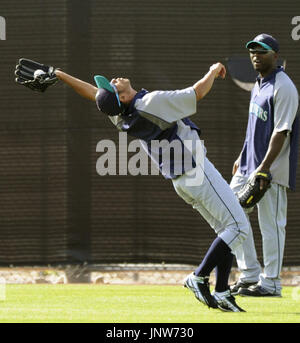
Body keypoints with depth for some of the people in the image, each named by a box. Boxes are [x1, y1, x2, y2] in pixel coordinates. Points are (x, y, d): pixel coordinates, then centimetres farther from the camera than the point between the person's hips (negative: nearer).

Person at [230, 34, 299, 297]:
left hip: (273, 168, -10)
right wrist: (242, 157, 21)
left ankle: (270, 283, -1)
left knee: (271, 223, -6)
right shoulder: (259, 83, 14)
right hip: (249, 165, 10)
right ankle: (250, 274, 15)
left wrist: (264, 168, -24)